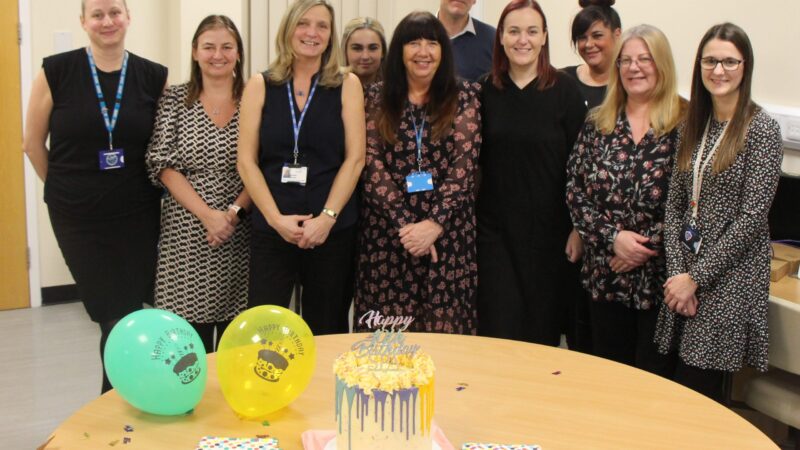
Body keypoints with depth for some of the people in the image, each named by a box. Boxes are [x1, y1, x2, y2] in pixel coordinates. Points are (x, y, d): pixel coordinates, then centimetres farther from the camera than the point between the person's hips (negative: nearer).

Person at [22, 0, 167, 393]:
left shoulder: (153, 77, -2)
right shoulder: (56, 72, -6)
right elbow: (33, 144, 4)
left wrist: (142, 189, 6)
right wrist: (65, 189, 11)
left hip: (137, 214, 1)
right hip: (78, 217, -1)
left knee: (128, 310, 5)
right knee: (114, 314, 3)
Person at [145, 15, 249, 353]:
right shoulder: (175, 99, 4)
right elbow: (164, 167, -2)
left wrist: (234, 211, -11)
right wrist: (207, 215, -12)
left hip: (241, 231, 1)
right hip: (187, 232, 0)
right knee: (191, 328, 0)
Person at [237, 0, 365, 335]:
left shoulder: (347, 85, 4)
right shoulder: (260, 86, 5)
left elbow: (355, 159, -2)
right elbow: (246, 161, 1)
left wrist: (327, 217, -12)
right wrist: (276, 218, -10)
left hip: (333, 228, 0)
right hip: (270, 228, 0)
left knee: (325, 332, 8)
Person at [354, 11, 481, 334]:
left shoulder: (464, 97, 4)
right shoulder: (378, 97, 5)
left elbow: (464, 165, -4)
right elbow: (372, 163, -3)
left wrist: (434, 223, -15)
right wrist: (405, 223, -13)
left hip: (448, 232, 0)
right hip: (386, 233, 1)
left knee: (445, 326, 1)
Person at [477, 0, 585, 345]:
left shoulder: (564, 90, -4)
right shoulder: (486, 90, 4)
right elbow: (474, 161, 10)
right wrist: (469, 219, 5)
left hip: (548, 227, -2)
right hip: (495, 227, 2)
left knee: (543, 329, 9)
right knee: (499, 329, 1)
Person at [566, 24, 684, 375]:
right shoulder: (597, 124, 6)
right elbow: (574, 192, 2)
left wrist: (649, 247, -15)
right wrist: (612, 237, -10)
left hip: (660, 276, -4)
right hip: (605, 276, 4)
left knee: (655, 377, 6)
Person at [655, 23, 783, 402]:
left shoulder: (761, 129, -9)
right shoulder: (694, 125, 10)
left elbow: (751, 218, -14)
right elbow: (674, 204, 7)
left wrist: (696, 277, -13)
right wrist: (677, 271, -5)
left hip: (729, 281, -5)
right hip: (686, 275, 6)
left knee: (696, 392, -3)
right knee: (682, 389, 9)